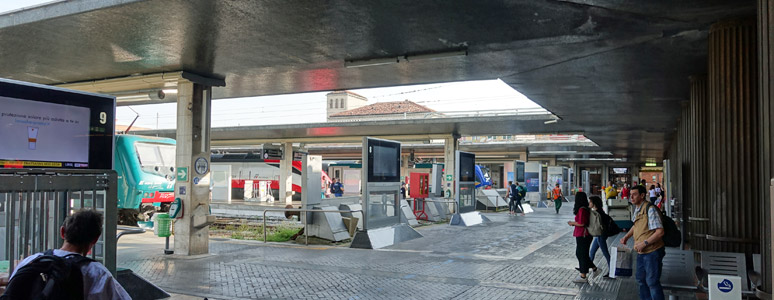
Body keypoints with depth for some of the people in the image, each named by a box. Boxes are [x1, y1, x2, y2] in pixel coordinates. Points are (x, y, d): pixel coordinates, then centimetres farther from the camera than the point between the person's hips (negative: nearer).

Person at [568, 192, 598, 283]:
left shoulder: (582, 210, -20)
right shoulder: (585, 209, 11)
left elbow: (581, 223, -22)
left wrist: (572, 223, -7)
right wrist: (574, 223, 12)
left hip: (582, 235, -10)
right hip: (583, 235, 10)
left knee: (582, 254, 0)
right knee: (579, 253, 19)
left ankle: (583, 277, 8)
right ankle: (594, 269, 26)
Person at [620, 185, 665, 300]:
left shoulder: (650, 209, -20)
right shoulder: (637, 209, 9)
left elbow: (660, 231, -24)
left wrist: (644, 243, -26)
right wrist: (626, 236, 13)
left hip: (652, 252, -9)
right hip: (641, 252, 9)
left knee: (652, 282, -3)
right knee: (641, 279, 18)